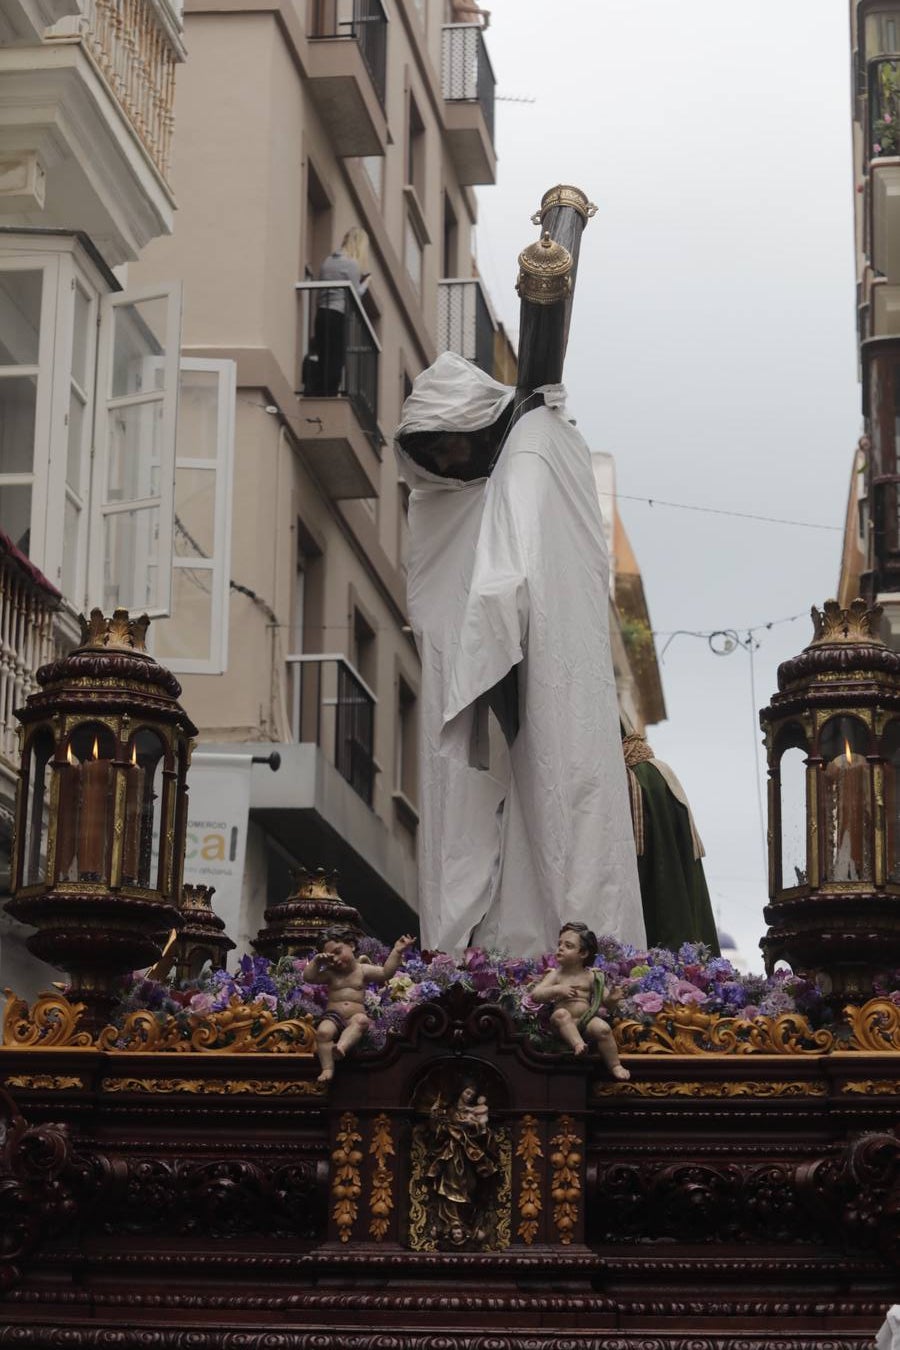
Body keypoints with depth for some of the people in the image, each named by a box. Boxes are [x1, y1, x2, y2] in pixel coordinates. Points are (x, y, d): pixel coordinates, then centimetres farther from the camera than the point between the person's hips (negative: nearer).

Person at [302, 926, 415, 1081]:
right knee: (323, 1031, -30)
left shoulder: (363, 970, 10)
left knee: (361, 1020, -36)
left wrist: (396, 952, -10)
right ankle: (327, 1068, -29)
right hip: (334, 1015, 1)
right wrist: (316, 961, -4)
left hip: (354, 1016, -1)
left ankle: (342, 1046, -55)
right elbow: (308, 977, 6)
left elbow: (386, 972, -1)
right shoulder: (330, 974, 14)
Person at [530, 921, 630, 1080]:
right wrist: (557, 990, -19)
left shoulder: (590, 976, 8)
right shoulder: (556, 975, 4)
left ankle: (615, 1066, -16)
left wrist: (612, 996, -15)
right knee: (560, 1014, -32)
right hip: (565, 1025, -1)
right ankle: (577, 1043, -37)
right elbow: (535, 995, -5)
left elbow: (606, 998, 9)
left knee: (603, 1028, -27)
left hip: (586, 1020, 1)